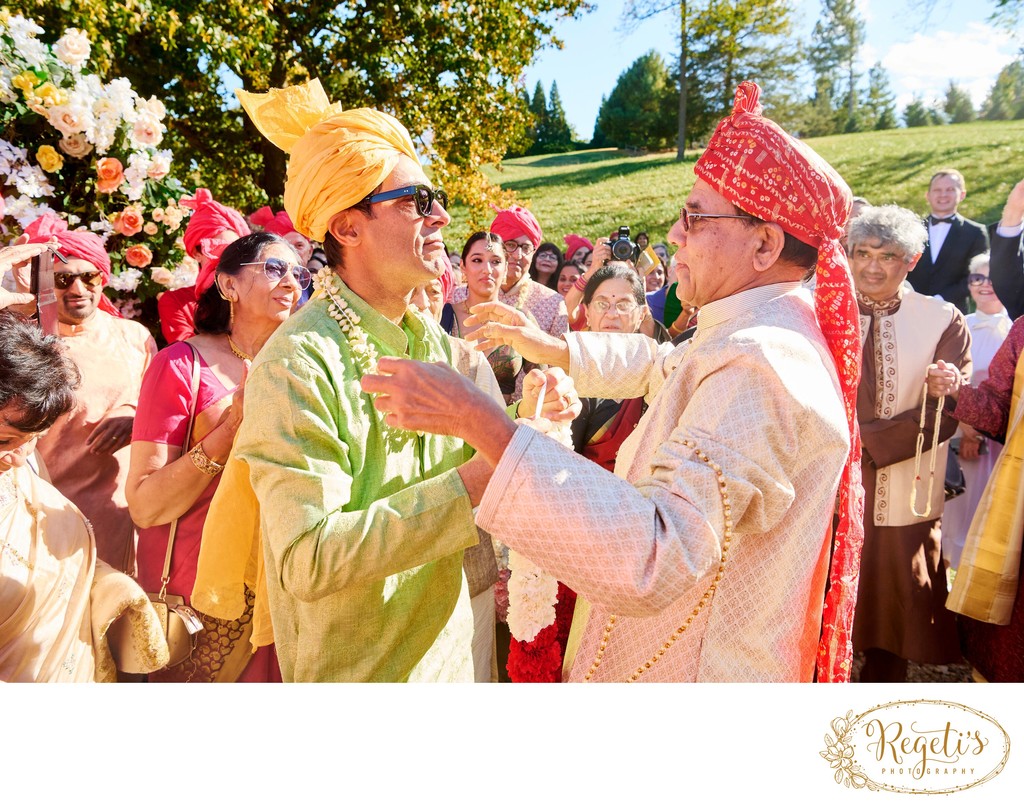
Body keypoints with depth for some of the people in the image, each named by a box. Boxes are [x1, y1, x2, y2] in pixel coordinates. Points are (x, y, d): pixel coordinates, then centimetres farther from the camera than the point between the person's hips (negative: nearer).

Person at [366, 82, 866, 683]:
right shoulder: (775, 335, 3)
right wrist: (553, 347, 12)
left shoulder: (759, 370, -31)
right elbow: (661, 367, 21)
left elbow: (655, 560, -42)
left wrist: (477, 420, -43)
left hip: (688, 668, -9)